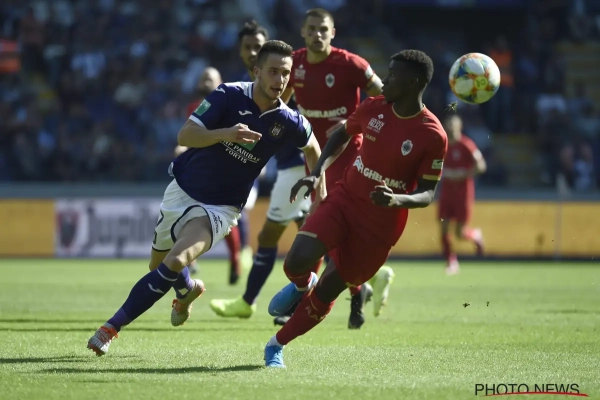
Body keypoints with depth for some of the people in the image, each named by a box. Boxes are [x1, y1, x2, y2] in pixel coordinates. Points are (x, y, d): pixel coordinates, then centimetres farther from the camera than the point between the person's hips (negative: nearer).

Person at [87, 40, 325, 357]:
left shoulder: (287, 122, -11)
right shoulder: (229, 95, -17)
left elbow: (312, 146, 13)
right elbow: (185, 135, -25)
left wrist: (319, 187, 11)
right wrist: (225, 133, -41)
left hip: (220, 208, -1)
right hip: (182, 191, 1)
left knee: (175, 262, -25)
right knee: (159, 265, 17)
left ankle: (112, 327, -18)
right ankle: (187, 289, 54)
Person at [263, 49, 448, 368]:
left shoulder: (433, 136, -16)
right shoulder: (373, 108, -4)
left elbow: (427, 194, -10)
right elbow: (342, 135, 16)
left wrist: (397, 200, -31)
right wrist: (317, 172, 3)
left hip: (380, 224, -3)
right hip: (343, 199, 3)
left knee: (325, 293, 3)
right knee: (297, 261, -20)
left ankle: (277, 346, 24)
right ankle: (302, 284, 18)